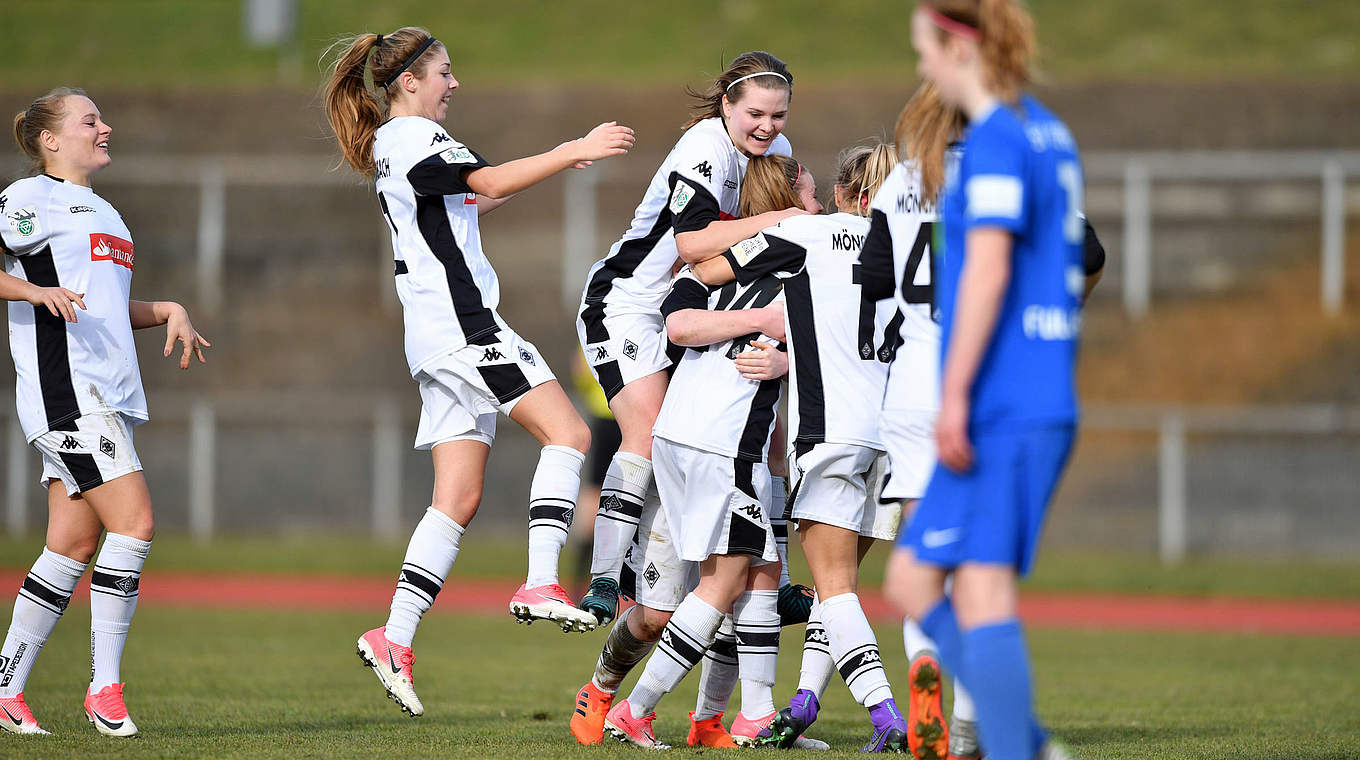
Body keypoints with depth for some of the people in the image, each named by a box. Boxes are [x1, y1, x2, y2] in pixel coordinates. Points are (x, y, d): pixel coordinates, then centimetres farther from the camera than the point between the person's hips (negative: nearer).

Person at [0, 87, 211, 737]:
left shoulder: (101, 212, 26)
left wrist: (168, 311, 18)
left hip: (107, 397, 9)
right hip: (66, 391, -9)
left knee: (73, 547, 5)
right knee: (133, 523, -16)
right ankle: (105, 689, -11)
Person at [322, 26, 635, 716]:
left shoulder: (387, 146, 23)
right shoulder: (414, 136, -7)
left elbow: (463, 198, 36)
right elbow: (488, 182, -19)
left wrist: (550, 162, 30)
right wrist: (574, 152, -19)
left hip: (440, 341, 10)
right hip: (462, 323, -10)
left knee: (458, 499, 5)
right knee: (567, 432, -11)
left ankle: (395, 638, -1)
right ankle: (540, 585, -20)